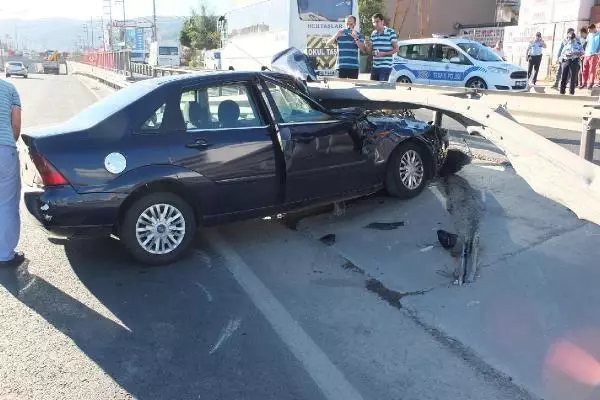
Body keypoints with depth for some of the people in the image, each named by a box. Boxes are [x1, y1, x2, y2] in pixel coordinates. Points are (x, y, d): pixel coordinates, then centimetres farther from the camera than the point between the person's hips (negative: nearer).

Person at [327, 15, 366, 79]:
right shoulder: (340, 33, 8)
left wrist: (356, 38, -15)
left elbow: (363, 49, -5)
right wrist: (336, 36, -13)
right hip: (341, 66, 1)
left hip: (354, 67, 0)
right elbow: (328, 44, 3)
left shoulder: (359, 35, 6)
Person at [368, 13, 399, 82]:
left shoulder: (390, 32, -5)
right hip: (375, 66, 6)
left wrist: (384, 53, -19)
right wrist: (372, 52, -4)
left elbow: (396, 49, -5)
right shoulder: (373, 34, 14)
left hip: (385, 66, -6)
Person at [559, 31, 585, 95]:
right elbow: (562, 54, 16)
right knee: (564, 77, -2)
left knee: (573, 78, -4)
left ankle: (571, 92, 0)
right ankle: (562, 92, 2)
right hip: (565, 61, 3)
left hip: (574, 62, -3)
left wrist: (574, 53, -15)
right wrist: (564, 55, -6)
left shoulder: (578, 44, 6)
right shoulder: (566, 45, 15)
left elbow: (582, 53, -1)